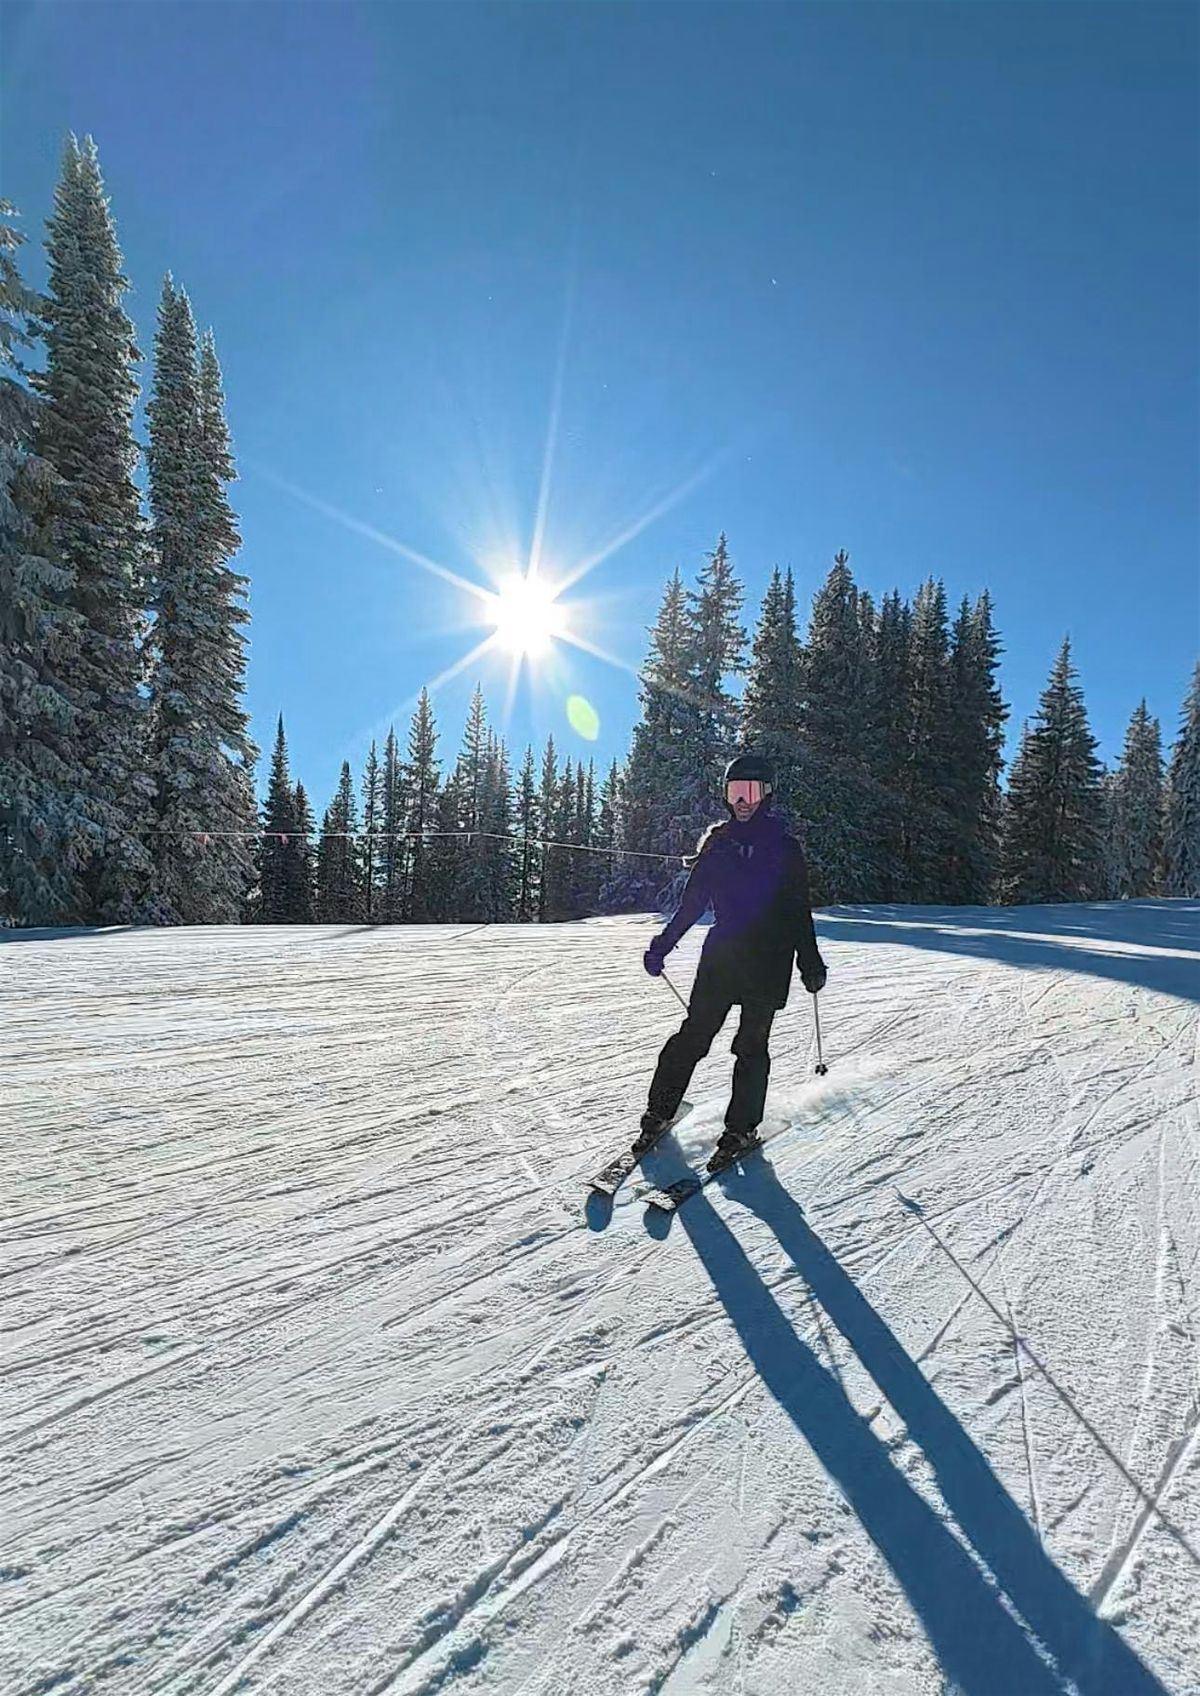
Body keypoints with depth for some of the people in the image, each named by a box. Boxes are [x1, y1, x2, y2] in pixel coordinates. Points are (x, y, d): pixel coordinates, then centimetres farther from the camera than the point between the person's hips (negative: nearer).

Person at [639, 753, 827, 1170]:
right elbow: (692, 902, 12)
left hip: (767, 963, -2)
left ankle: (742, 1128, 16)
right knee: (692, 1036, 1)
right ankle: (659, 1112, 14)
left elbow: (799, 911, 4)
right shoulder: (717, 840, 9)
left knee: (751, 1046, 3)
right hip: (720, 955, 2)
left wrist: (810, 964, 0)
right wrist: (663, 945, 10)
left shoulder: (784, 847, 2)